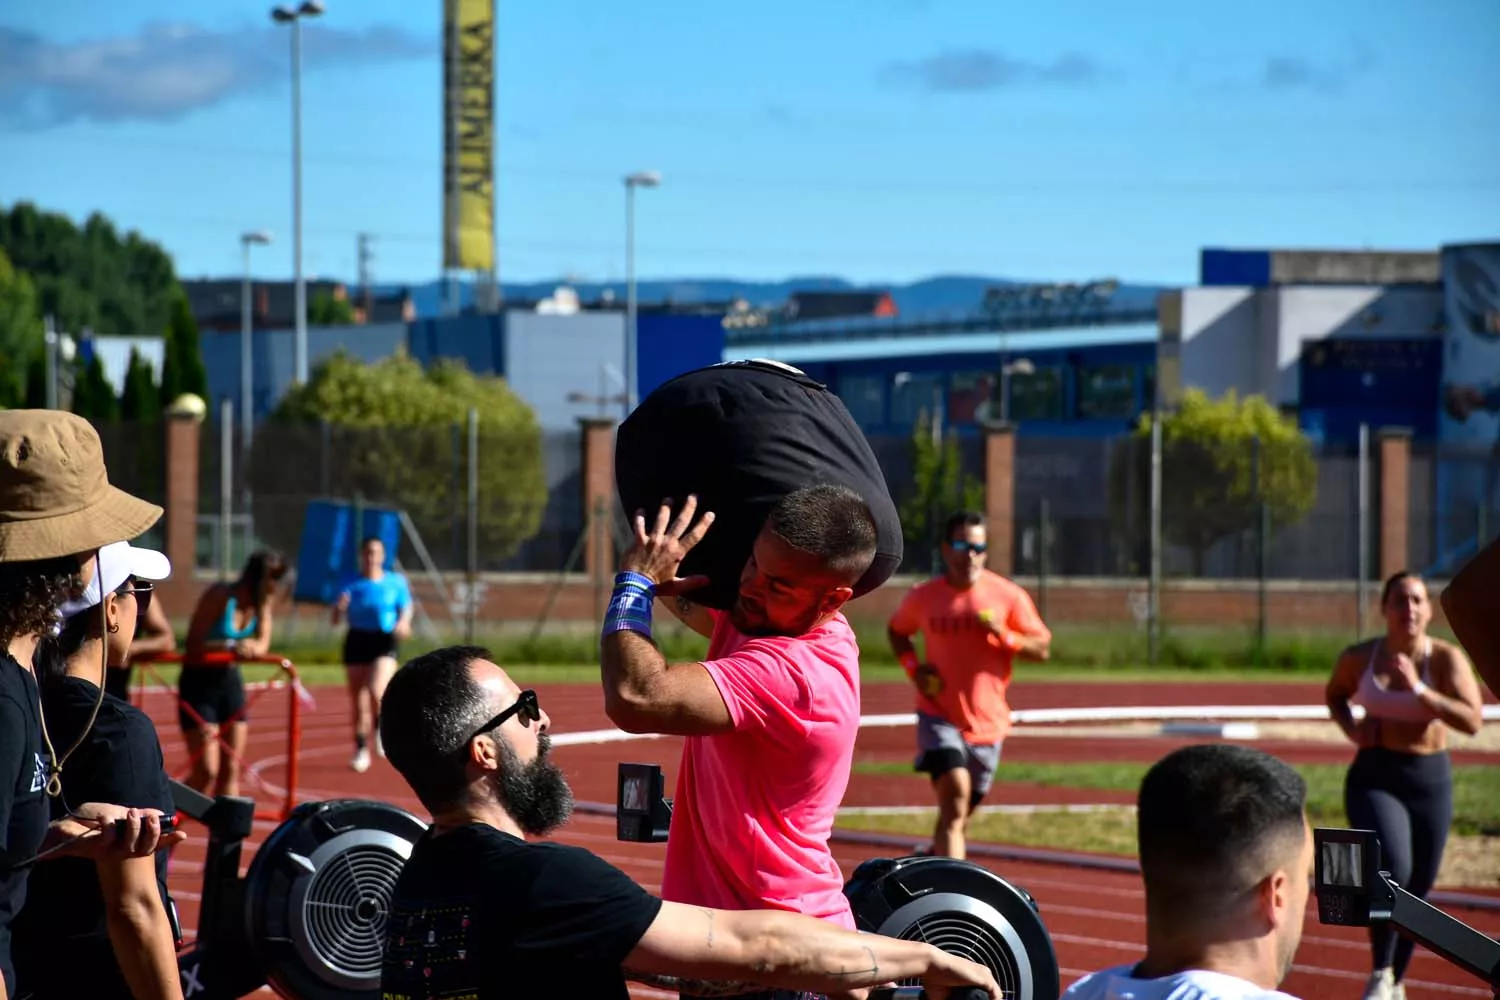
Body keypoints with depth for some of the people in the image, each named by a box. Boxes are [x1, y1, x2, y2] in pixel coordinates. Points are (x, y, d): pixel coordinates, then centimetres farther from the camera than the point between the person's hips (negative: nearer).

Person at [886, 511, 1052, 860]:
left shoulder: (1009, 596, -3)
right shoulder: (922, 598, -1)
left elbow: (1042, 648, 0)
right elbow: (896, 630, 19)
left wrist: (1005, 636, -19)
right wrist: (912, 666, 0)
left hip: (987, 722, 2)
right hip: (939, 716, -2)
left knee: (959, 816, 15)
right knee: (955, 794, -24)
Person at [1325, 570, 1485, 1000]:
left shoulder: (1446, 658, -9)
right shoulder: (1359, 657, -5)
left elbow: (1473, 720, -20)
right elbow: (1335, 694, 17)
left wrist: (1419, 690, -28)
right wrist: (1350, 727, -3)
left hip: (1431, 780, 2)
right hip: (1374, 777, -2)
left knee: (1418, 888, 12)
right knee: (1391, 868, -25)